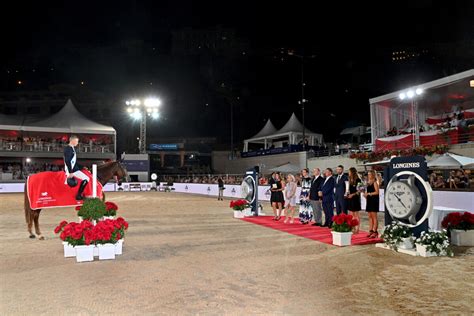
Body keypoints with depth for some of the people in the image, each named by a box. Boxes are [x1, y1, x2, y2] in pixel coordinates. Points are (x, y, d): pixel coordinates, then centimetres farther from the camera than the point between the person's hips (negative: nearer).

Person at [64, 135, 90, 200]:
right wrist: (70, 172, -25)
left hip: (74, 168, 10)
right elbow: (67, 161, -20)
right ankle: (78, 195, -13)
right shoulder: (68, 149, -11)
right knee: (86, 179, -15)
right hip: (72, 170, -10)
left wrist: (82, 167, 20)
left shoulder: (72, 149, 18)